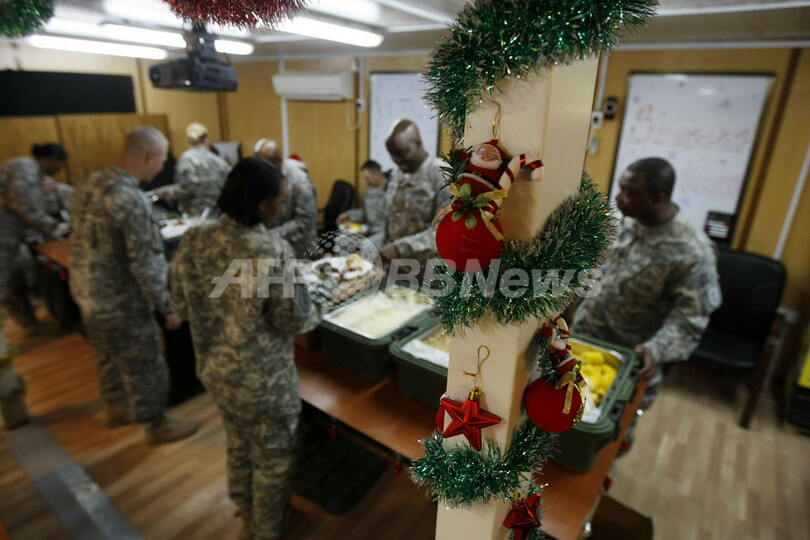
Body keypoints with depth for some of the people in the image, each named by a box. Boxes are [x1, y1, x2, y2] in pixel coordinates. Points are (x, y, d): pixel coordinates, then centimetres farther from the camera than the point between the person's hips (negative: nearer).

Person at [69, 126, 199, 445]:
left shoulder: (89, 184, 1)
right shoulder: (129, 199, -27)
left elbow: (88, 242, 12)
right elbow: (145, 264, -26)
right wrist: (168, 308, -17)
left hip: (86, 294, 9)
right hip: (120, 304, -9)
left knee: (107, 358, 27)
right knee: (145, 368, 10)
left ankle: (115, 409, 49)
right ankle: (156, 427, 28)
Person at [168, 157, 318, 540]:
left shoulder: (194, 241, -9)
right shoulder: (272, 250, -28)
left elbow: (181, 301, 3)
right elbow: (293, 319, -21)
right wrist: (311, 311, 0)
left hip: (213, 369, 7)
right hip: (263, 379, -6)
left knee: (239, 445, 30)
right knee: (272, 459, 20)